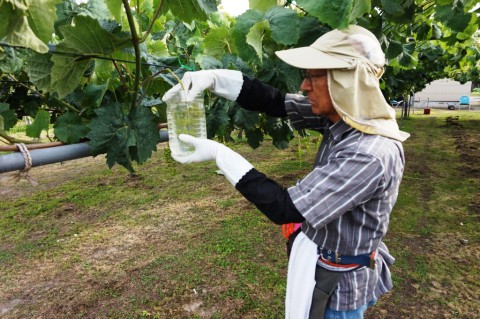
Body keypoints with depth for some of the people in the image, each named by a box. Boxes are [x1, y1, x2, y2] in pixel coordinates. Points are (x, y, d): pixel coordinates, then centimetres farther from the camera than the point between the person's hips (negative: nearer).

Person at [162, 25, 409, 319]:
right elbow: (275, 102, -7)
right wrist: (213, 78, -17)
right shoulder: (344, 117, -10)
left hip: (339, 283, -7)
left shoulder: (371, 156, -34)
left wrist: (220, 154, -27)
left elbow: (285, 208, -32)